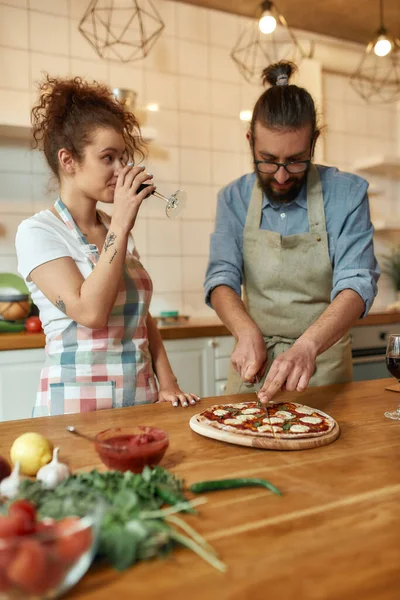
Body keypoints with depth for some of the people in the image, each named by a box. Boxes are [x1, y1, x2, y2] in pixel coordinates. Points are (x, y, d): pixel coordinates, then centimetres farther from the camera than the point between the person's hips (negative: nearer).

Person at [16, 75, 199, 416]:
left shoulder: (117, 231, 12)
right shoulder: (37, 232, -7)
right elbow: (90, 311, -20)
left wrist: (167, 383, 3)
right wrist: (121, 225, -17)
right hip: (76, 402, -5)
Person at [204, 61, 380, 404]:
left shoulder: (347, 194, -6)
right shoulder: (233, 199, 2)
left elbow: (357, 284, -15)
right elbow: (222, 277, -4)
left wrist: (307, 345, -32)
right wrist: (247, 333, -25)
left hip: (324, 367, -1)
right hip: (253, 365, 2)